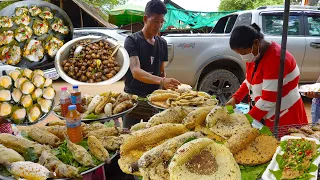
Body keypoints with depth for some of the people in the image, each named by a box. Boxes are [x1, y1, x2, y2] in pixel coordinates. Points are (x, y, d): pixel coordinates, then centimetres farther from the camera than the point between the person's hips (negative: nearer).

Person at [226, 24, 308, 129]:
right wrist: (235, 98, 1)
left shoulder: (275, 59, -26)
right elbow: (249, 81, 15)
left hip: (284, 118, -8)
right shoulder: (254, 55, 1)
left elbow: (268, 99, -26)